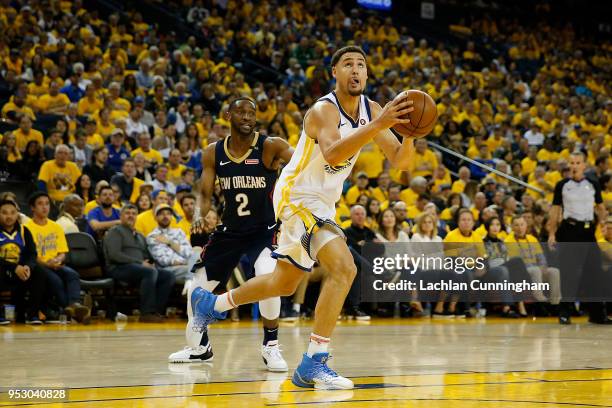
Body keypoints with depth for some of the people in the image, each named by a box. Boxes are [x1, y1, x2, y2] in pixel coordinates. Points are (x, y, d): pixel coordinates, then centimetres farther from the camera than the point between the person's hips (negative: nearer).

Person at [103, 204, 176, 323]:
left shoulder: (140, 236, 29)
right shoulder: (115, 232, 4)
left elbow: (146, 256, 25)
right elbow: (114, 255, -11)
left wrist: (150, 263, -2)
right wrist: (139, 263, -15)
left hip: (140, 268, 8)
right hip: (119, 268, -8)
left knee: (168, 276, -13)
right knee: (150, 272, -34)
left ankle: (156, 310, -20)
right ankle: (147, 313, -35)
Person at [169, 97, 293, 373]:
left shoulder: (269, 146, -14)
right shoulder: (213, 153, -3)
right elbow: (205, 195, 0)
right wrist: (200, 216, -22)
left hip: (264, 229, -4)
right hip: (229, 229, 4)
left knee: (267, 278, -31)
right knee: (197, 287, 6)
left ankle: (271, 346, -12)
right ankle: (199, 347, 32)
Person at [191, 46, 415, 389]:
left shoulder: (371, 109, -1)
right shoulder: (324, 110, -22)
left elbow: (400, 162, -6)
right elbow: (332, 154, -42)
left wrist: (409, 134, -27)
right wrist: (378, 125, -49)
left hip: (322, 205, 9)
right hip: (297, 197, -9)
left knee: (284, 284, 23)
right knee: (344, 268, -26)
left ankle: (211, 304, 44)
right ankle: (314, 362, -22)